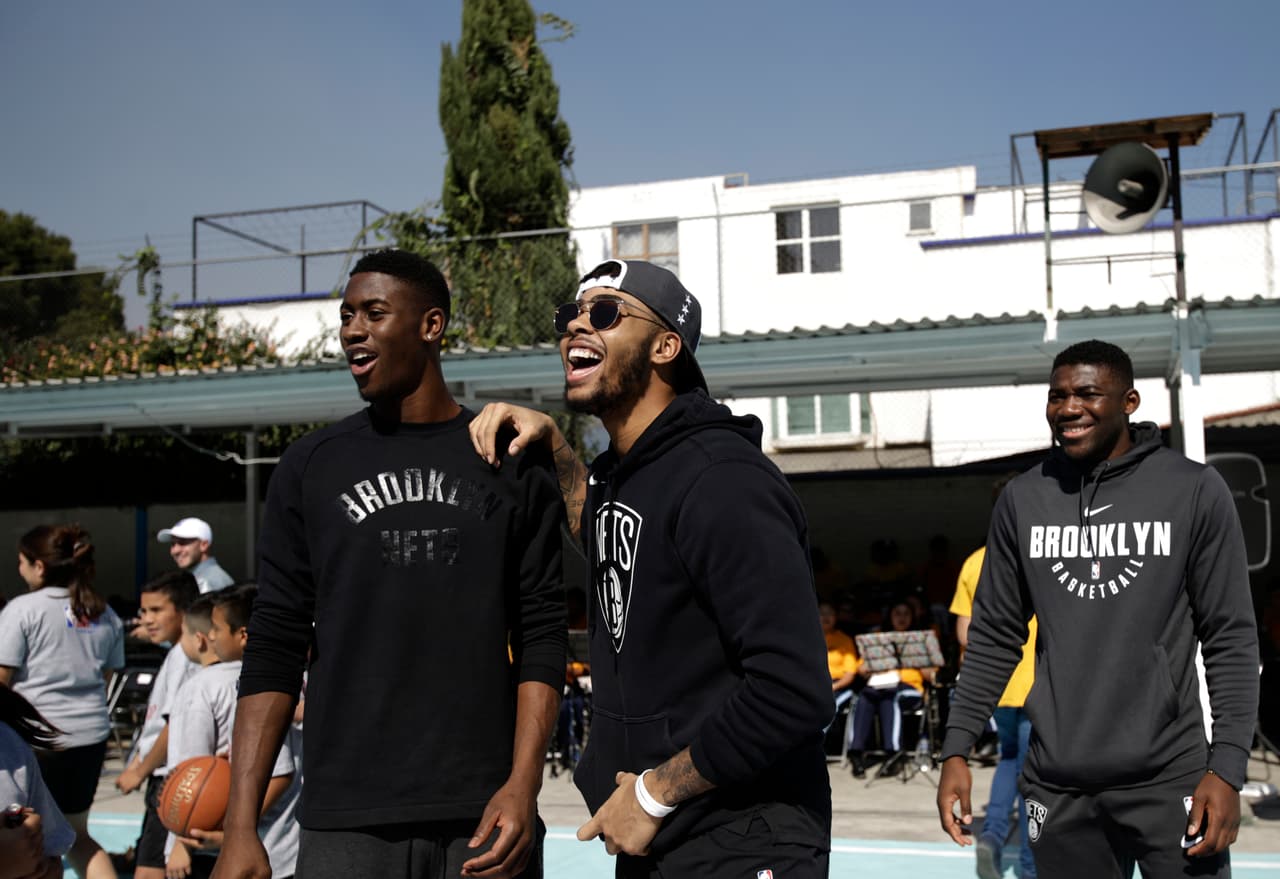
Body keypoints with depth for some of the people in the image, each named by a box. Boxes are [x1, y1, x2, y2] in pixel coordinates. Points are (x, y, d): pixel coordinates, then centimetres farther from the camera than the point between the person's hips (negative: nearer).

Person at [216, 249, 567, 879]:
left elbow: (541, 638, 1)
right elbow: (274, 651, 4)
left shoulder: (511, 464, 3)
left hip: (485, 813, 0)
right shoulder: (310, 468, 6)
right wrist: (240, 826, -3)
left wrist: (523, 786, -10)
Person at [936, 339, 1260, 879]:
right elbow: (994, 637, 9)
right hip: (1057, 787, 2)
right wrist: (956, 750, 3)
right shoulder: (1021, 500, 4)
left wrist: (1227, 768, -9)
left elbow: (1231, 638, -2)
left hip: (1169, 778, -2)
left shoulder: (1194, 491, -3)